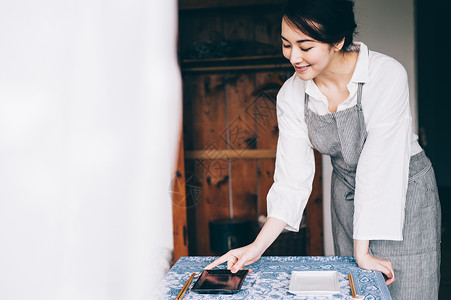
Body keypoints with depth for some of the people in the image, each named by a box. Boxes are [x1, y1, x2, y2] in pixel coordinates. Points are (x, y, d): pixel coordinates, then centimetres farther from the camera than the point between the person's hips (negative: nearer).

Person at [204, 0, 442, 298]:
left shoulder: (387, 75, -25)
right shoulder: (291, 95, -12)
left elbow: (379, 167, -26)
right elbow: (293, 178, -10)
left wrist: (362, 251, -24)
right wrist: (258, 247, -19)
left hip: (406, 191, -3)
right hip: (347, 195, 4)